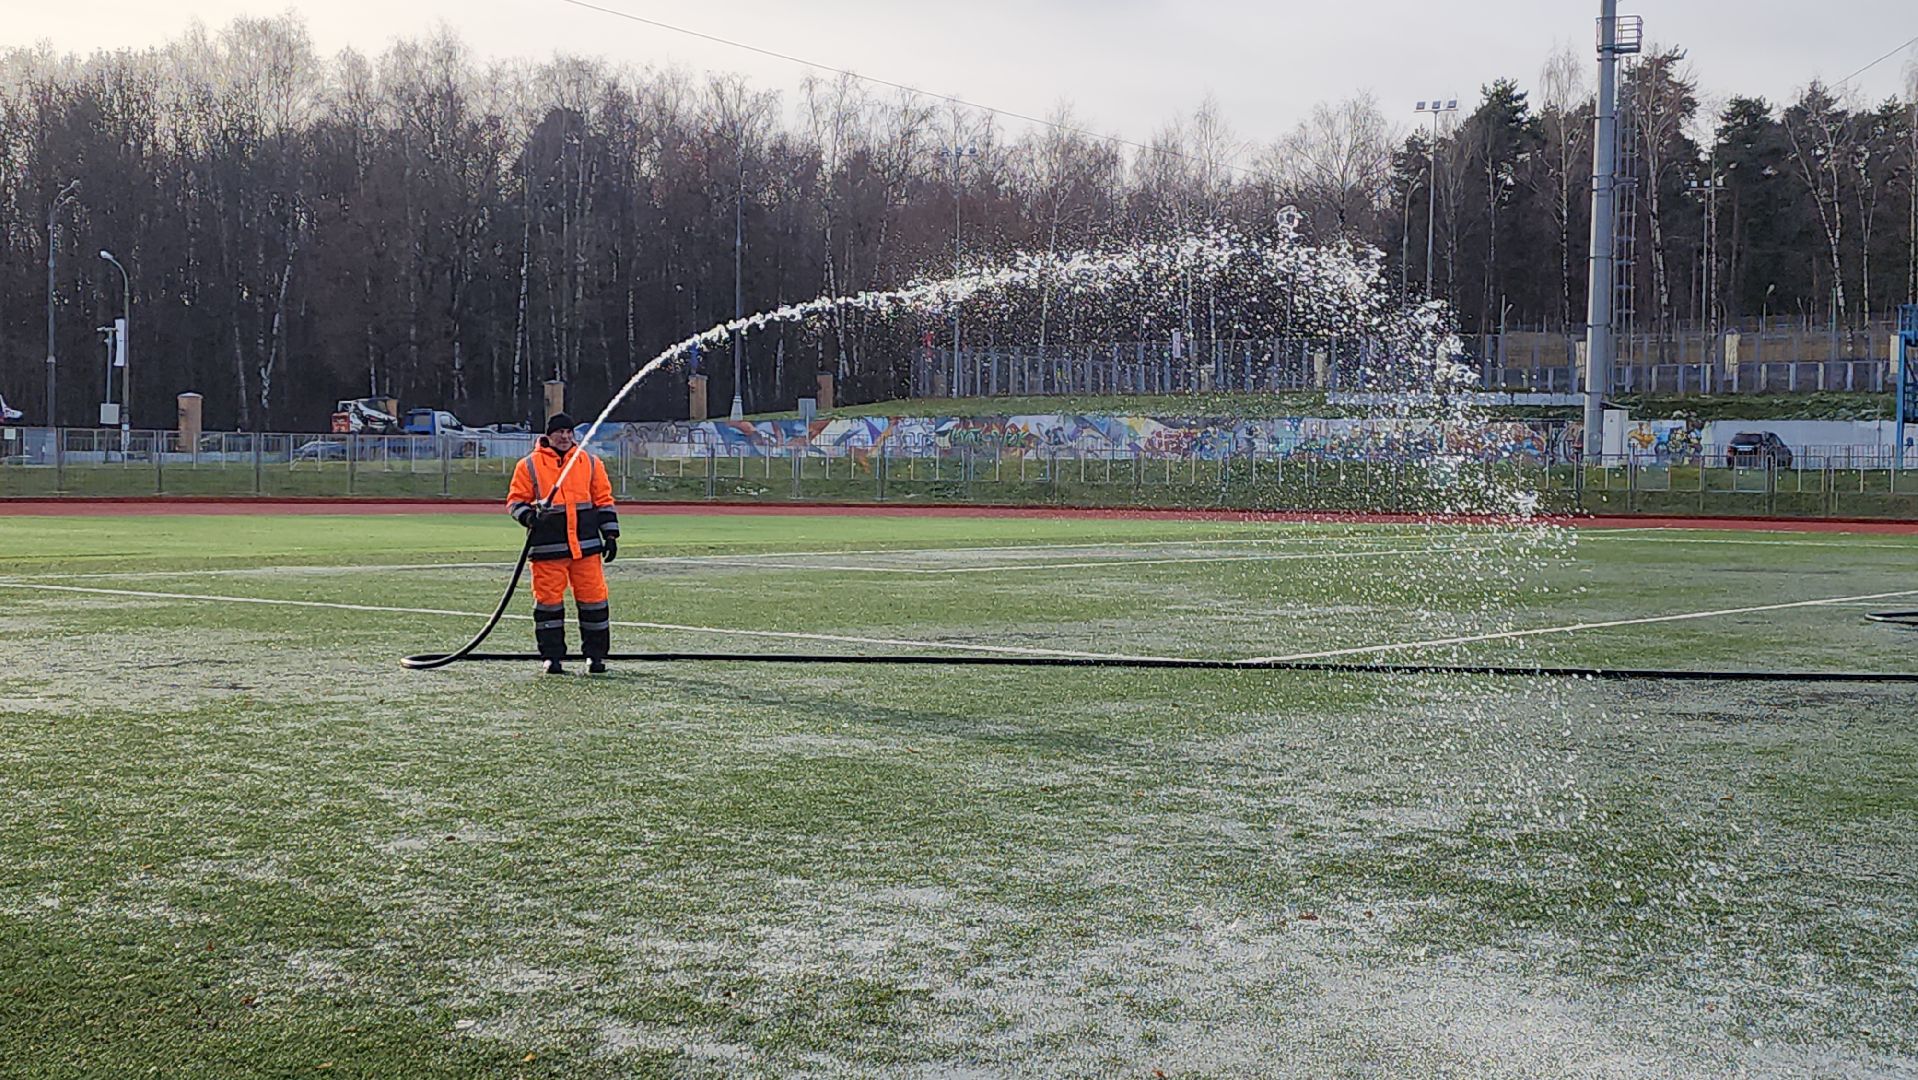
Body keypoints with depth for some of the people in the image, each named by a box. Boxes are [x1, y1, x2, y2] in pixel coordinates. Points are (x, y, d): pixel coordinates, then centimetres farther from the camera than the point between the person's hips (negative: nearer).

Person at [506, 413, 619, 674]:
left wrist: (610, 535, 7)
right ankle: (551, 657, 11)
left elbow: (603, 500, 13)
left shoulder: (590, 463, 11)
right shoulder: (529, 465, 4)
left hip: (586, 545, 2)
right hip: (547, 546, -2)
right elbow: (515, 500, 5)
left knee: (594, 598, 0)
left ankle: (595, 654, 12)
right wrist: (528, 516, -16)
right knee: (548, 600, 0)